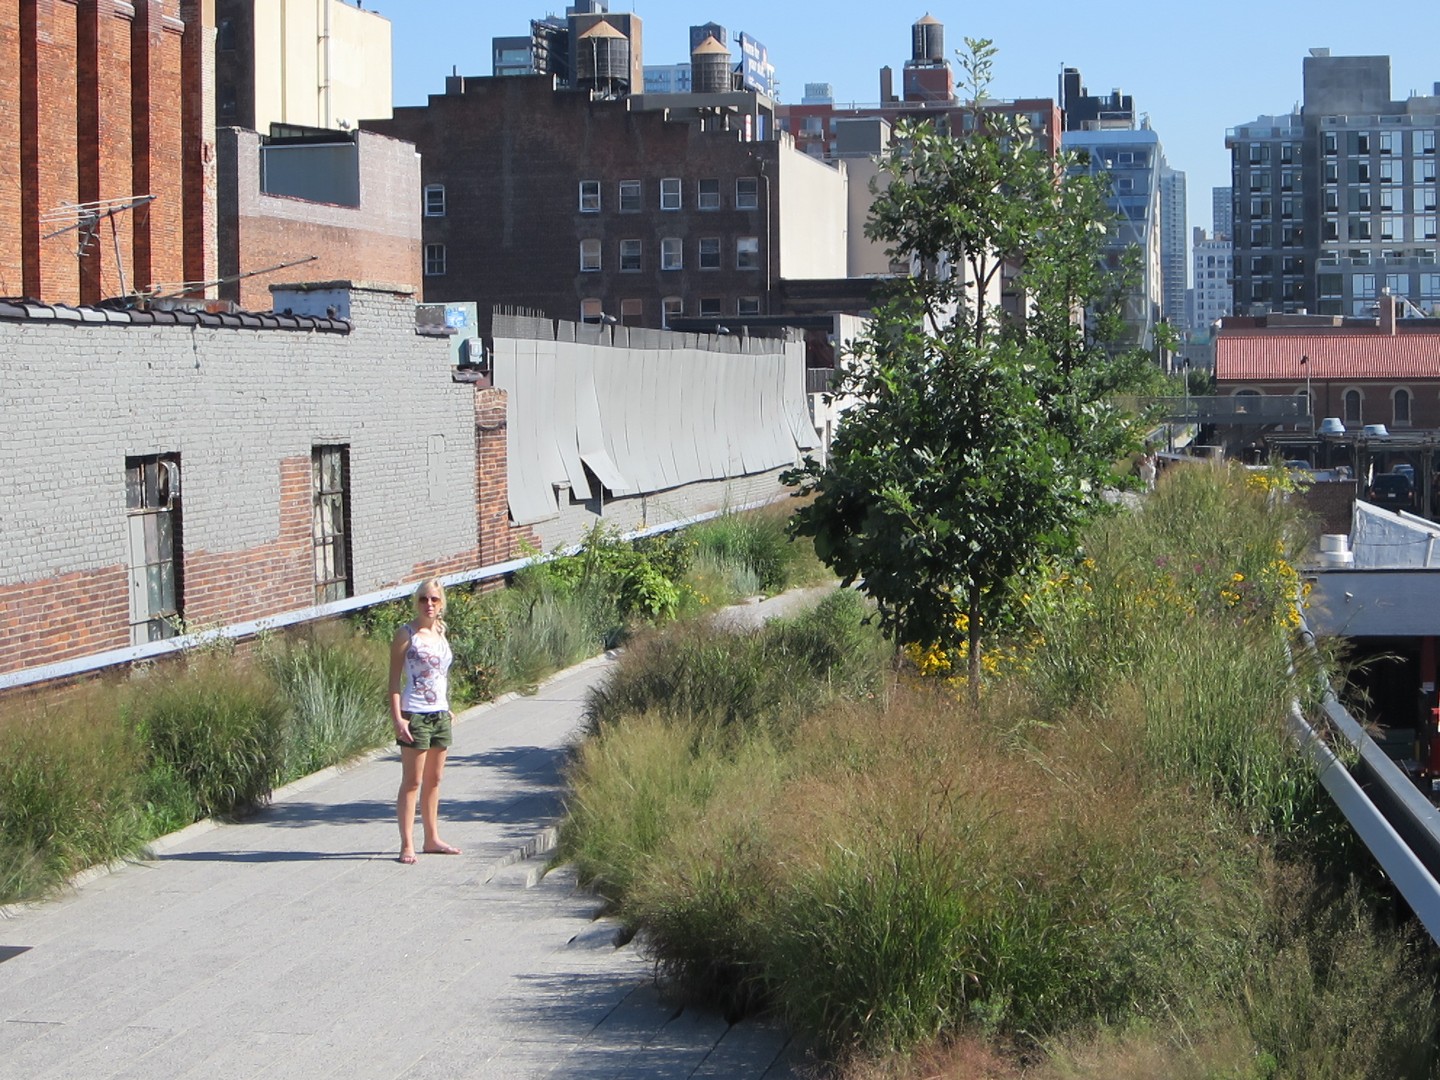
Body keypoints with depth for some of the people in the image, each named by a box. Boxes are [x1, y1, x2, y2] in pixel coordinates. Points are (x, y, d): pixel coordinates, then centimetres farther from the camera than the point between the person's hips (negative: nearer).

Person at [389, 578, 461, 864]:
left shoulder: (440, 633, 12)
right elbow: (395, 679, -9)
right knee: (412, 781, -5)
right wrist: (397, 717, -16)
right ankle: (407, 845, -3)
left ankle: (432, 839, 20)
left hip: (441, 714, 7)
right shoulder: (406, 635, -7)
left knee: (434, 780, 12)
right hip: (415, 715, -7)